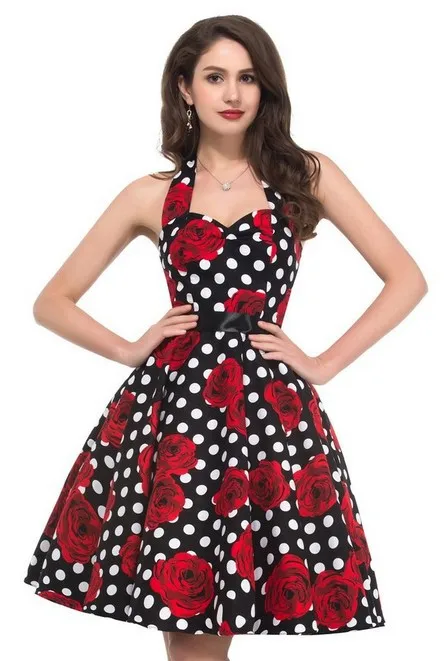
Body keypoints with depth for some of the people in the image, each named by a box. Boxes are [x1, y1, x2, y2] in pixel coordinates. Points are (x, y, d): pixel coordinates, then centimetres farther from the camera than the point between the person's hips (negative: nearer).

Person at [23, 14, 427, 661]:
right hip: (172, 400, 1)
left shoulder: (307, 175, 8)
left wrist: (324, 364, 2)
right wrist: (130, 349, 1)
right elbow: (53, 302, 15)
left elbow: (406, 278, 7)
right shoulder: (153, 195, 10)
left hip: (270, 407, 0)